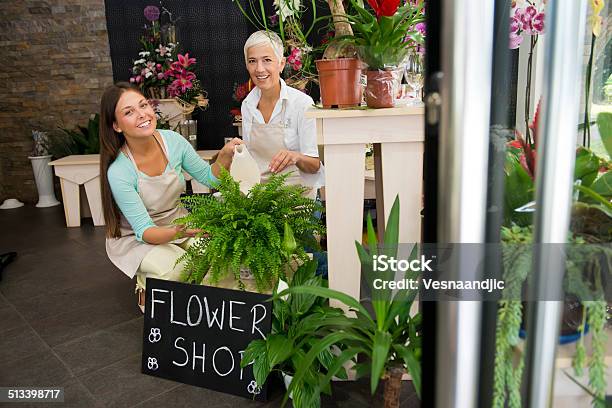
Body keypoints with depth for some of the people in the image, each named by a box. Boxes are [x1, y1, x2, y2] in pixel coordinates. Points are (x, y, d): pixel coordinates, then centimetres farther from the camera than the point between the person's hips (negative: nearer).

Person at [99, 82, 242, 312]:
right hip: (136, 239, -4)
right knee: (179, 269, -31)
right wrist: (177, 232, -45)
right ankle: (146, 288, 3)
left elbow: (209, 178, -1)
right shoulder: (118, 172, -25)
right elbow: (144, 230, -24)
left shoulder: (172, 141, -13)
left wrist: (224, 156, -21)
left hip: (179, 224, 4)